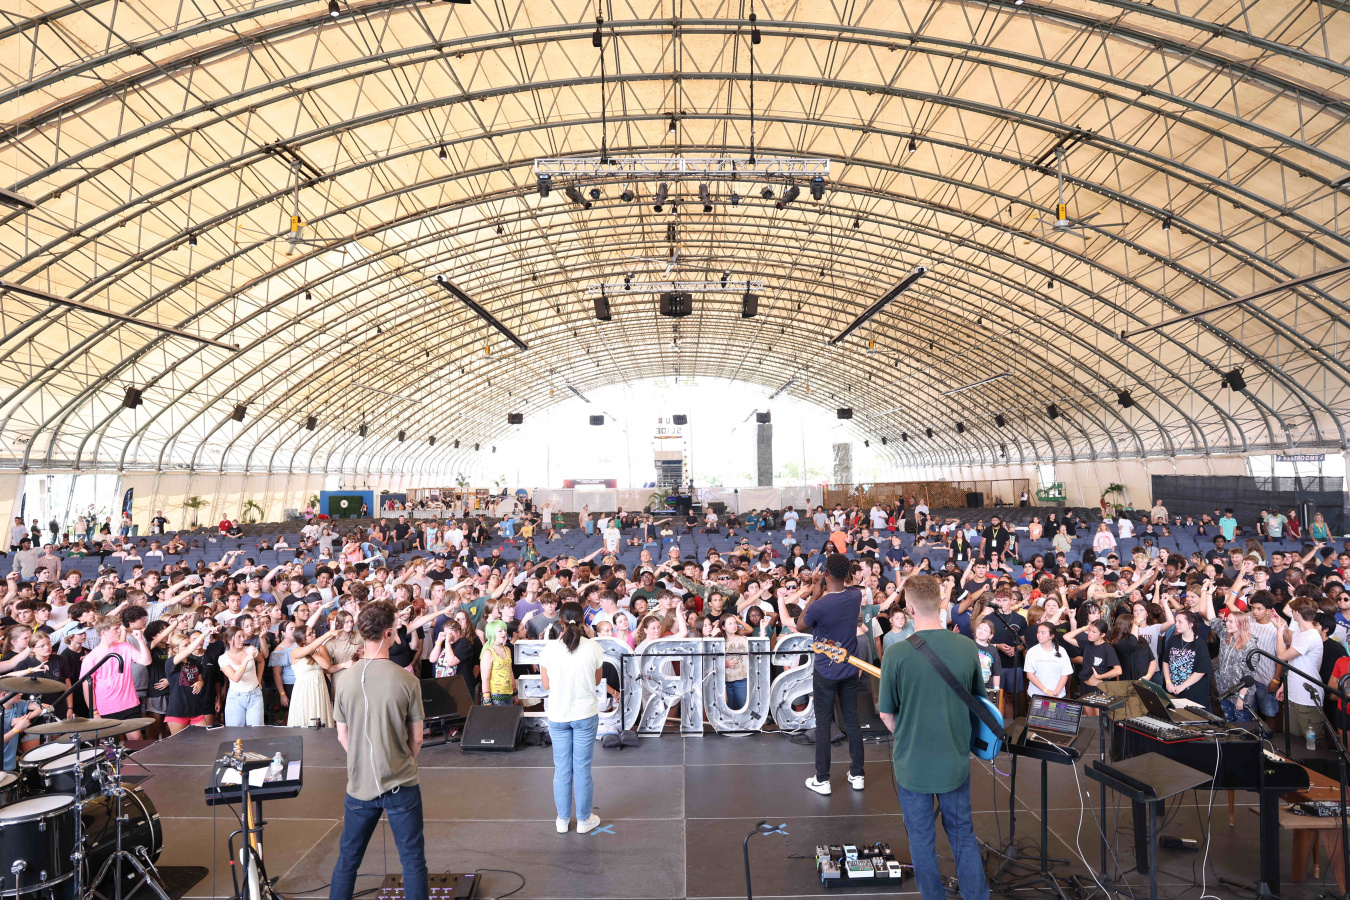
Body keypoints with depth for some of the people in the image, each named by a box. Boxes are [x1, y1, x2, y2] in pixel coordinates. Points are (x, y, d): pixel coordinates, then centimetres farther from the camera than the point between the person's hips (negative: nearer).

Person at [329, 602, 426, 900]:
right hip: (401, 785, -3)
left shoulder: (345, 681, -7)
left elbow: (342, 736, 4)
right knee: (413, 859, 10)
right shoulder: (407, 680, -16)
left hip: (359, 784, 3)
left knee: (348, 857, 21)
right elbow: (416, 738, -6)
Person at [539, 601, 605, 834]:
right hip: (585, 714, -1)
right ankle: (584, 820, 22)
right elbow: (597, 681, 1)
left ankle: (563, 820, 26)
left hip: (557, 716, 1)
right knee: (582, 768, 9)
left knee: (562, 769, 14)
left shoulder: (549, 649, -10)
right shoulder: (593, 647, -11)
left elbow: (546, 684, 0)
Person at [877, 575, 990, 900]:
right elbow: (978, 701, 5)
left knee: (921, 838, 16)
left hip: (912, 762, -3)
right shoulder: (968, 647, -10)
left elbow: (886, 713, -9)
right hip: (956, 760, 3)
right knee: (963, 834, 22)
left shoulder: (896, 653, -20)